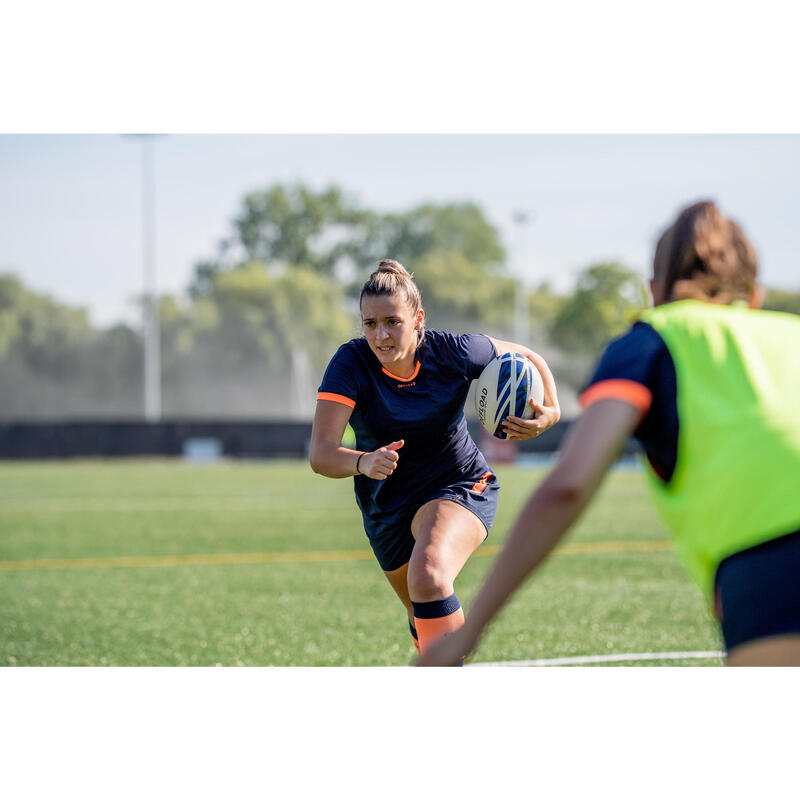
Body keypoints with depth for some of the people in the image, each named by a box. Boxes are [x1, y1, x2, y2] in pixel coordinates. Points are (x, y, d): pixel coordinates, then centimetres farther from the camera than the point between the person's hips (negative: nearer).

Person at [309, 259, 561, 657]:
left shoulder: (453, 352, -20)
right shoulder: (351, 363, -22)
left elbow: (525, 357, 0)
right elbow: (321, 453, -32)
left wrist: (550, 411, -19)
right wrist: (363, 462, -53)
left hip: (460, 485, -3)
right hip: (386, 503, 3)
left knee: (427, 576, -35)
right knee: (425, 623, 21)